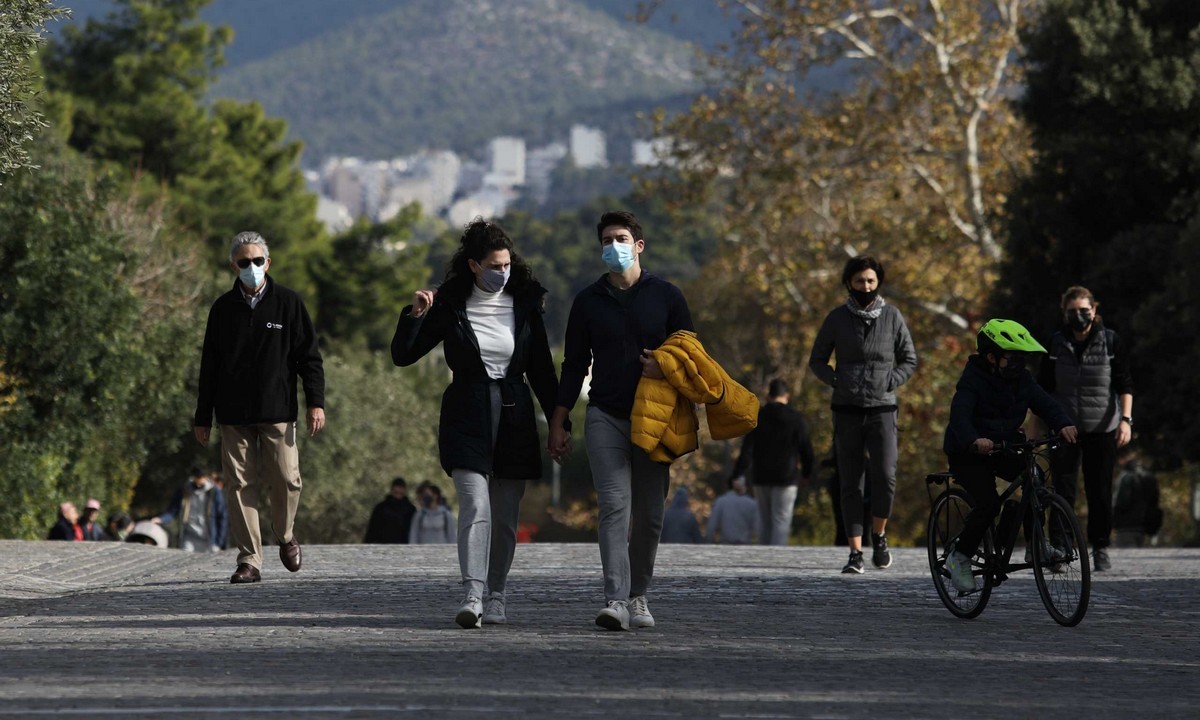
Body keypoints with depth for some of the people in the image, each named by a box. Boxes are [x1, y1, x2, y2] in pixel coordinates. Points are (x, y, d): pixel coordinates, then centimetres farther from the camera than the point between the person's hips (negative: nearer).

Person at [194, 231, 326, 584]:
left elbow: (309, 356, 5)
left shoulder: (288, 303, 4)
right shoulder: (223, 309, 9)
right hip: (234, 415, 1)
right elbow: (209, 366, 13)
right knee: (241, 485, -2)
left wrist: (315, 402, -5)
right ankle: (249, 561, 1)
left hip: (277, 411, -1)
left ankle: (285, 536, 23)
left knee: (286, 481, -5)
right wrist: (203, 417, 11)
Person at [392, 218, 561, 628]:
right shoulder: (450, 306, -1)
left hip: (514, 414, 3)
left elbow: (541, 369, 11)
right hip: (467, 417, -3)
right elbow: (402, 355, 2)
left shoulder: (524, 305, 6)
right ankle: (472, 597, -24)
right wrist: (415, 314, -14)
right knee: (475, 507, -18)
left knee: (505, 516, 6)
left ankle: (496, 597, 17)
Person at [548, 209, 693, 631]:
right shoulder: (588, 301, 9)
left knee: (649, 514, 5)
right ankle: (616, 600, -23)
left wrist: (667, 368, -12)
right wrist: (558, 423, 6)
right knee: (615, 505, -15)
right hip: (606, 418, -1)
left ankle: (638, 594, 20)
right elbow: (574, 366, 12)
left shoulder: (666, 297, 7)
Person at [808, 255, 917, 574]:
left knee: (885, 476, -14)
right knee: (851, 484, 0)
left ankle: (879, 536, 10)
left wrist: (891, 382, -4)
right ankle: (855, 553, 3)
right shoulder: (837, 318, 4)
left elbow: (909, 359, 12)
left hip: (882, 408, -1)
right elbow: (817, 360, 12)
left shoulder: (892, 316, 4)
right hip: (847, 410, 1)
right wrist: (836, 381, -4)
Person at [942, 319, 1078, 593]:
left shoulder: (1022, 380, -1)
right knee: (988, 503, -24)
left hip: (1005, 450, 5)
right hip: (968, 454, -5)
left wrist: (1064, 424, -35)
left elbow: (1045, 403, -13)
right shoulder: (972, 381, -18)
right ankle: (959, 557, -7)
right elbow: (960, 415, -34)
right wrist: (975, 441, -54)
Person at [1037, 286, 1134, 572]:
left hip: (1102, 430, -1)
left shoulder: (1111, 341, -1)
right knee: (1063, 490, -6)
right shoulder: (1057, 344, 3)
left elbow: (1125, 384, 0)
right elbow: (1044, 388, 9)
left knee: (1100, 491, 2)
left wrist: (1125, 419, -11)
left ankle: (1100, 548, 15)